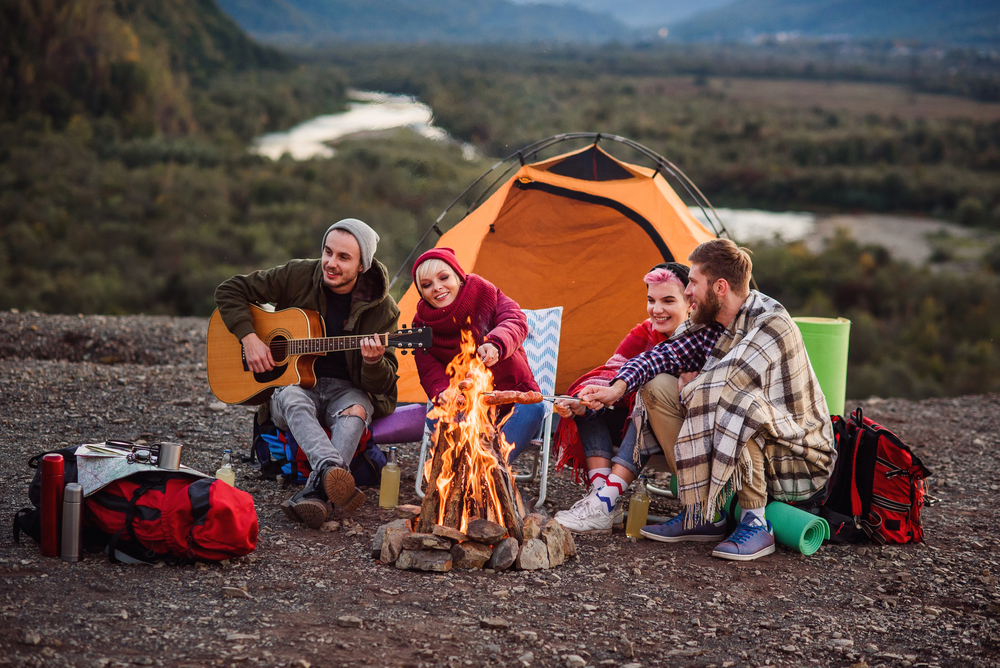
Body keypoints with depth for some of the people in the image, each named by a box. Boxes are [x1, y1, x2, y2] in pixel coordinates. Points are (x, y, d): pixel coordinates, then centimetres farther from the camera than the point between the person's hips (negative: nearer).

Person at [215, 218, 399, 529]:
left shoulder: (381, 308, -7)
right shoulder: (297, 276, -5)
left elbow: (382, 385, -6)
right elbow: (230, 291, 1)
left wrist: (373, 363, -30)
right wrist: (249, 338, -11)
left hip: (347, 389, 0)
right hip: (292, 382, 0)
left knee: (357, 409, -36)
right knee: (293, 400, -36)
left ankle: (315, 492, -54)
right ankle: (332, 470, -62)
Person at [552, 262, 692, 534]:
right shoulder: (642, 336, 1)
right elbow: (611, 379, -11)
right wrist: (579, 405, -32)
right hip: (640, 431, 6)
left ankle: (604, 504, -37)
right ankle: (600, 491, -28)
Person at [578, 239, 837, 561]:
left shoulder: (772, 324, -23)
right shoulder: (710, 324, 2)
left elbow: (723, 383, -31)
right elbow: (663, 354, 5)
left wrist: (691, 385, -9)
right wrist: (618, 387, -13)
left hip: (800, 463, -8)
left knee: (724, 398, -35)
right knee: (658, 387, -1)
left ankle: (756, 523, -20)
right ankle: (703, 513, -2)